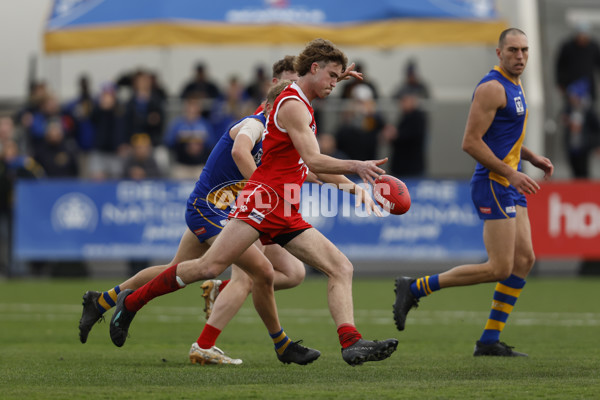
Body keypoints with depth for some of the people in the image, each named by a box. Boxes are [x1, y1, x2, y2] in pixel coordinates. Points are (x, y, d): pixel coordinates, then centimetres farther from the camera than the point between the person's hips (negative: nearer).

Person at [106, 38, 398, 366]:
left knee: (341, 268, -4)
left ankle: (351, 344, -16)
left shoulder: (302, 107, 25)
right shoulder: (292, 105, -6)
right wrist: (355, 166, -22)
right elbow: (314, 160, -17)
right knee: (210, 266, -18)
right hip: (263, 199, -10)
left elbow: (317, 168, 31)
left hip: (287, 215, 10)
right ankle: (131, 302, -4)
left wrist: (354, 188, 24)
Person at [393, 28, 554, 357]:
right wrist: (511, 173, -20)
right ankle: (414, 288, -5)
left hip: (510, 186, 10)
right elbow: (470, 142, -20)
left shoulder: (513, 86, 16)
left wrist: (532, 157, 15)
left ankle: (490, 341, 6)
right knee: (499, 268, -12)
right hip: (493, 184, -10)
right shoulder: (492, 87, -15)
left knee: (524, 259, 3)